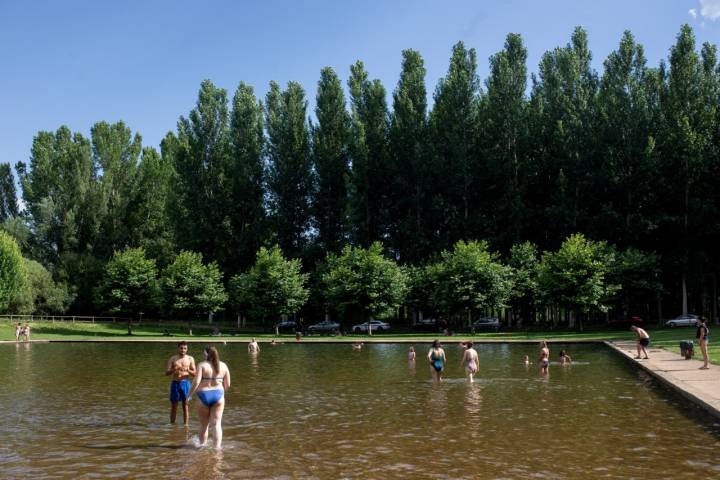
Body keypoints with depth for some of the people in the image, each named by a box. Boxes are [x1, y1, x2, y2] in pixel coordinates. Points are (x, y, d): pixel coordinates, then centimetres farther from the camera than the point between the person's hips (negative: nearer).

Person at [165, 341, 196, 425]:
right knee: (174, 406, 4)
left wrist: (188, 370, -19)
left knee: (186, 405, 2)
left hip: (185, 383, 0)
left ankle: (185, 424, 9)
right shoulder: (172, 359, 3)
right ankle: (172, 424, 12)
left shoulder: (190, 359, 4)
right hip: (175, 383, 0)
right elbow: (166, 372, -2)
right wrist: (174, 369, -21)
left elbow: (194, 373, 2)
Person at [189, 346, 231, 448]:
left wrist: (189, 395, -4)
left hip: (204, 396, -2)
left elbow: (196, 382, -16)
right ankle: (217, 447, -10)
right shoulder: (223, 366, 5)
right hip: (218, 396, 2)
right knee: (216, 424, 1)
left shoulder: (202, 365, -6)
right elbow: (227, 385, 7)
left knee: (204, 425, 14)